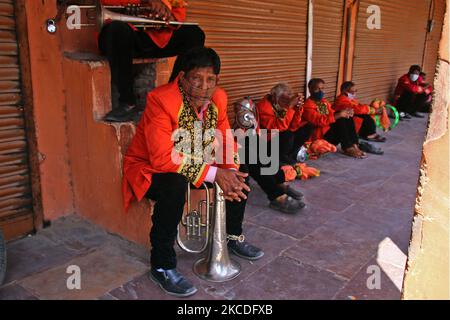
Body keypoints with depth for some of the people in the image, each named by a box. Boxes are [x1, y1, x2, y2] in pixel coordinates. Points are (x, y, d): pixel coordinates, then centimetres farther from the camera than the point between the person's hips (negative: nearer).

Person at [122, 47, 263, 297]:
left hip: (194, 164, 7)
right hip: (150, 168, -6)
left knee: (239, 174, -2)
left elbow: (226, 142, 2)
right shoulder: (161, 100, -27)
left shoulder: (218, 98, -6)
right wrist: (214, 174, -33)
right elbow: (163, 158, -33)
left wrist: (230, 172, -19)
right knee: (175, 186, -37)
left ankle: (234, 238, 20)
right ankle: (162, 267, -19)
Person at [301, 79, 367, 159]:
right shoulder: (308, 105, -13)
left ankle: (354, 145, -13)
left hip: (330, 129, 9)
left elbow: (332, 114, 12)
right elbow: (319, 121, -26)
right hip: (320, 136, -9)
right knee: (340, 121, -25)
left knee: (348, 118, -5)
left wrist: (346, 113, -9)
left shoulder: (324, 102, 15)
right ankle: (348, 148, -20)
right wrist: (338, 115, -31)